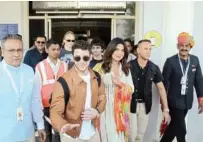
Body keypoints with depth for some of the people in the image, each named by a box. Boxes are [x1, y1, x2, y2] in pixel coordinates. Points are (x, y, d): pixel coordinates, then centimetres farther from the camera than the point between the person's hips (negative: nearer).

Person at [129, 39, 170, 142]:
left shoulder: (154, 68, -3)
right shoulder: (129, 66, -12)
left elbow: (161, 88, 0)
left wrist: (165, 109, -4)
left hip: (145, 105, 3)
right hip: (131, 104, -3)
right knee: (132, 133, 0)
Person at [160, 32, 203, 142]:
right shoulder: (170, 61, -11)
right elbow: (164, 82, -8)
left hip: (187, 101, 5)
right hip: (175, 100, -5)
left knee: (175, 126, 17)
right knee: (181, 129, -1)